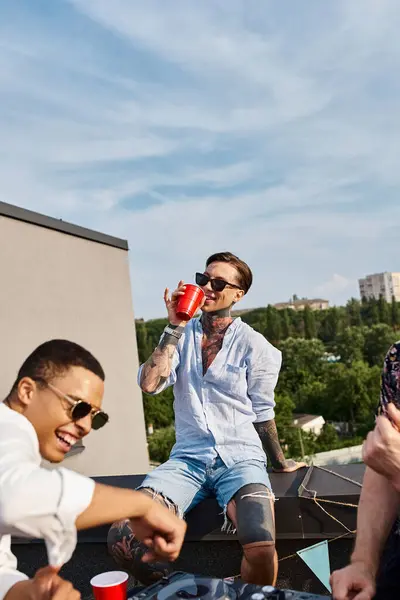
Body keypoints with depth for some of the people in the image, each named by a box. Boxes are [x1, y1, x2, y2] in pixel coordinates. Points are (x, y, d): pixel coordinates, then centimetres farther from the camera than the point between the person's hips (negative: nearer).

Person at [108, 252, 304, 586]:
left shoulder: (253, 345, -2)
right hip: (188, 459, 3)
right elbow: (149, 384, -10)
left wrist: (279, 462, 17)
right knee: (123, 539, -21)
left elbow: (262, 413, 8)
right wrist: (175, 327, -12)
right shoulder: (180, 336, 6)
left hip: (240, 460, -2)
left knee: (262, 549, -32)